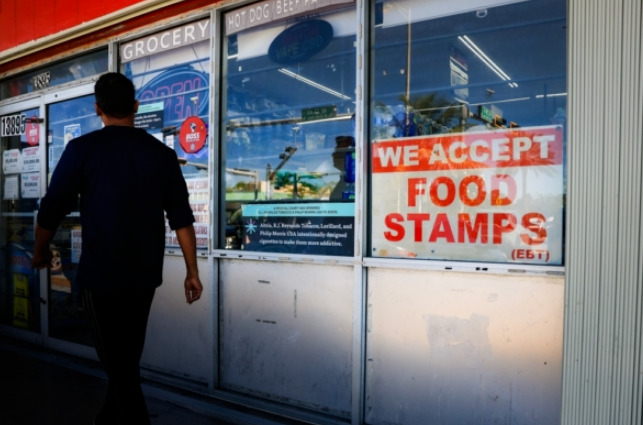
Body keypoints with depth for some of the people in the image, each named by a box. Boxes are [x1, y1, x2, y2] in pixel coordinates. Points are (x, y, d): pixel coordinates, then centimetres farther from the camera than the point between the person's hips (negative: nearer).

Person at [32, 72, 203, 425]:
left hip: (101, 275, -4)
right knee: (127, 359, 21)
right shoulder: (162, 154, 0)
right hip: (145, 275, 4)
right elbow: (182, 219, -2)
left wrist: (40, 252, 15)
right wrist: (192, 272, 5)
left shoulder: (83, 148, -9)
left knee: (119, 365, 8)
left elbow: (51, 210, -4)